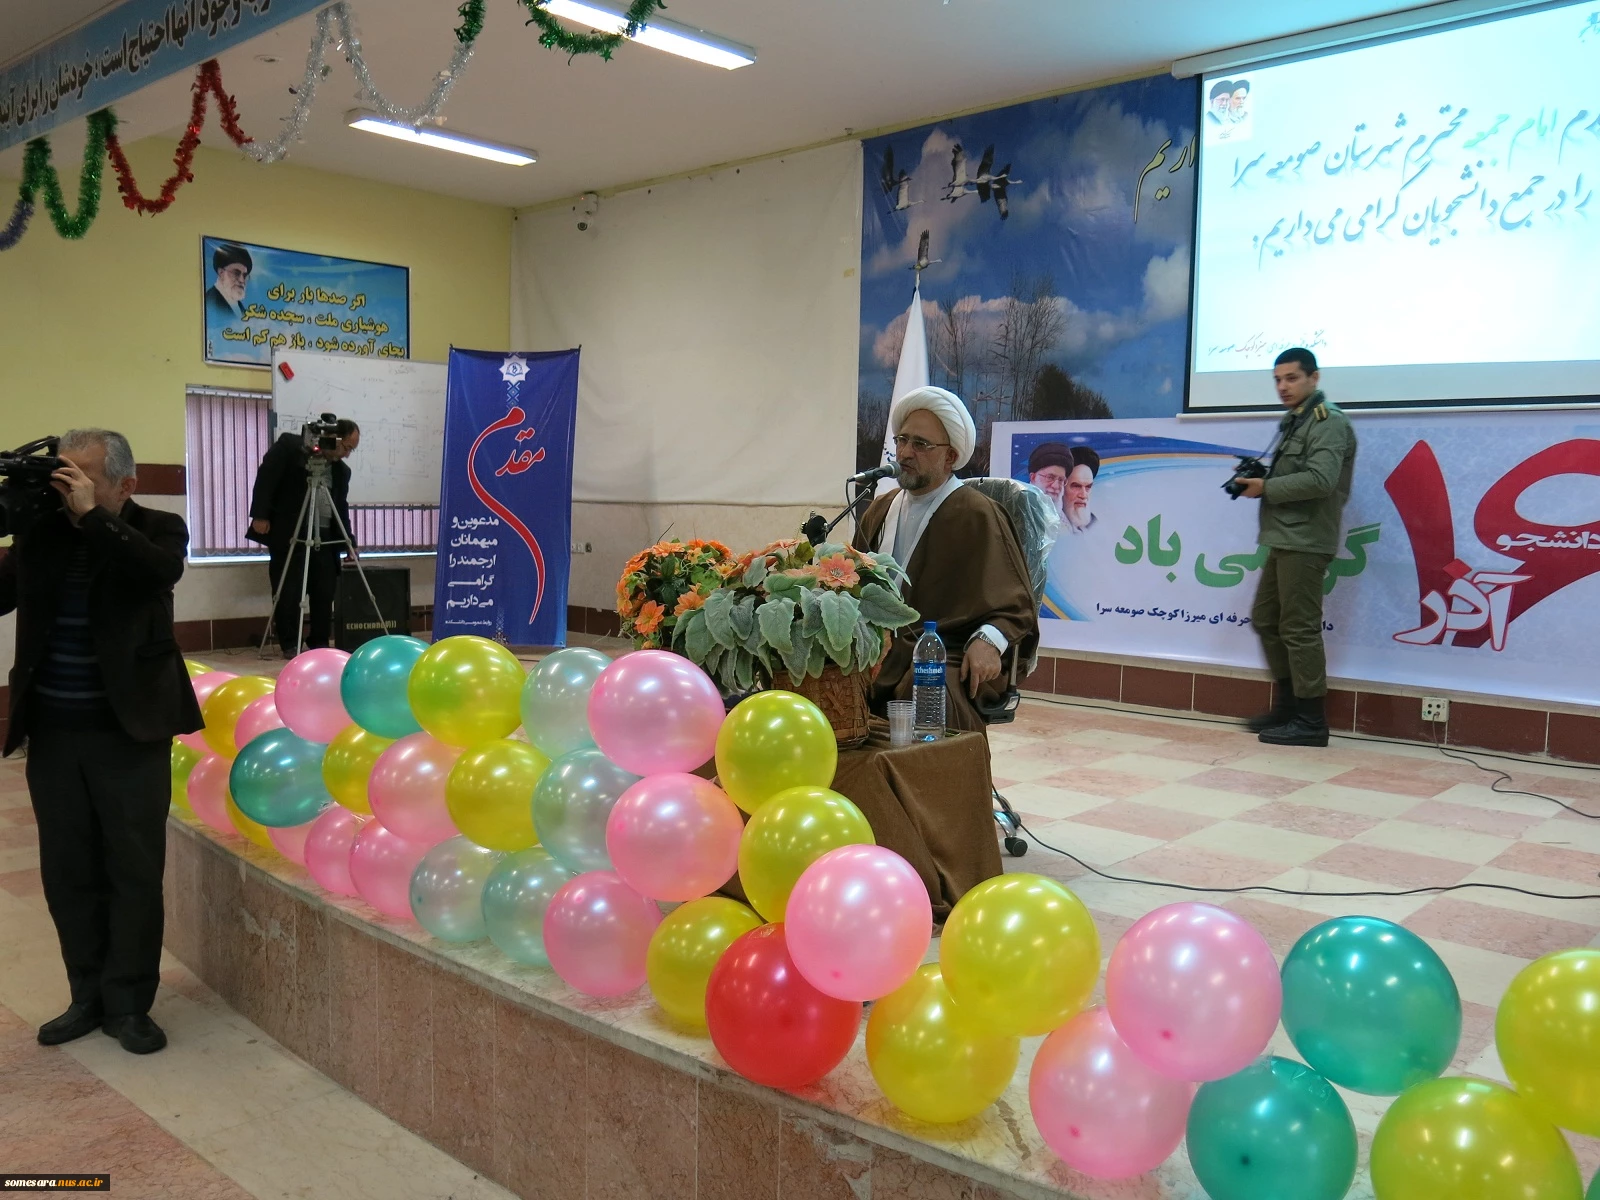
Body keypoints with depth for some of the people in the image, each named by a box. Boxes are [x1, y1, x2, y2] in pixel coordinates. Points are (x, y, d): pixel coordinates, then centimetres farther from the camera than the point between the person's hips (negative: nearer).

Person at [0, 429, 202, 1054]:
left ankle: (128, 1004, 18)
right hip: (52, 733, 4)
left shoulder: (157, 530, -4)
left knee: (134, 872, 4)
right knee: (68, 873, 12)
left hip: (129, 732, -3)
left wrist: (91, 515, -24)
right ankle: (88, 996, 27)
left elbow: (161, 570, -24)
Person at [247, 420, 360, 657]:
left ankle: (319, 642, 14)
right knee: (288, 591, -2)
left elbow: (341, 509, 12)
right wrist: (260, 515, -12)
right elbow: (265, 477, -6)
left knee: (325, 591, 2)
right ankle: (289, 644, 9)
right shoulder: (289, 446, -3)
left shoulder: (341, 470, 11)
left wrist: (349, 543, 4)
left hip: (324, 537, 5)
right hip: (287, 533, -5)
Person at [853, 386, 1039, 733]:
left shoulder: (977, 516, -1)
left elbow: (1016, 606, -2)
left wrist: (989, 641, -22)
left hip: (947, 661, -5)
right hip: (877, 653, 5)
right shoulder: (881, 509, 17)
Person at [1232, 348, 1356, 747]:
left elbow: (1320, 480, -22)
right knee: (1265, 620, 14)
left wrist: (1266, 488, -14)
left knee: (1299, 628, -7)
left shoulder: (1329, 422, -9)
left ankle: (1311, 720, 1)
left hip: (1305, 542, -10)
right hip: (1283, 539, 10)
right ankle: (1289, 703, 25)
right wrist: (1257, 478, 4)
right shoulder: (1294, 423, 20)